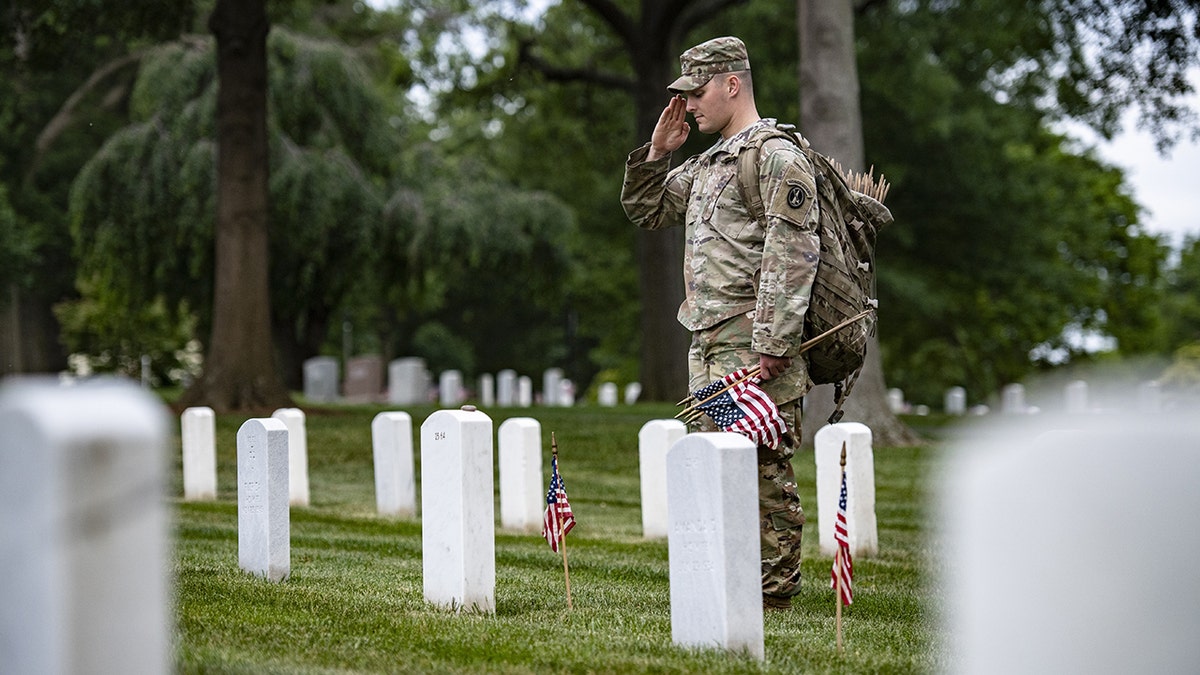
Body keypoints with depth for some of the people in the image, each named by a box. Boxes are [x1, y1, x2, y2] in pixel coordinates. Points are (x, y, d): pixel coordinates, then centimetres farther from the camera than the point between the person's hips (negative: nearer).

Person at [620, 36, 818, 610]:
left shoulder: (778, 158, -10)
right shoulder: (707, 164, 19)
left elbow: (792, 259, -17)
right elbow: (645, 212, 29)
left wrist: (770, 347, -21)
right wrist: (657, 151, 12)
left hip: (754, 347, -9)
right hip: (707, 347, 9)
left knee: (764, 474, -5)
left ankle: (773, 596, 0)